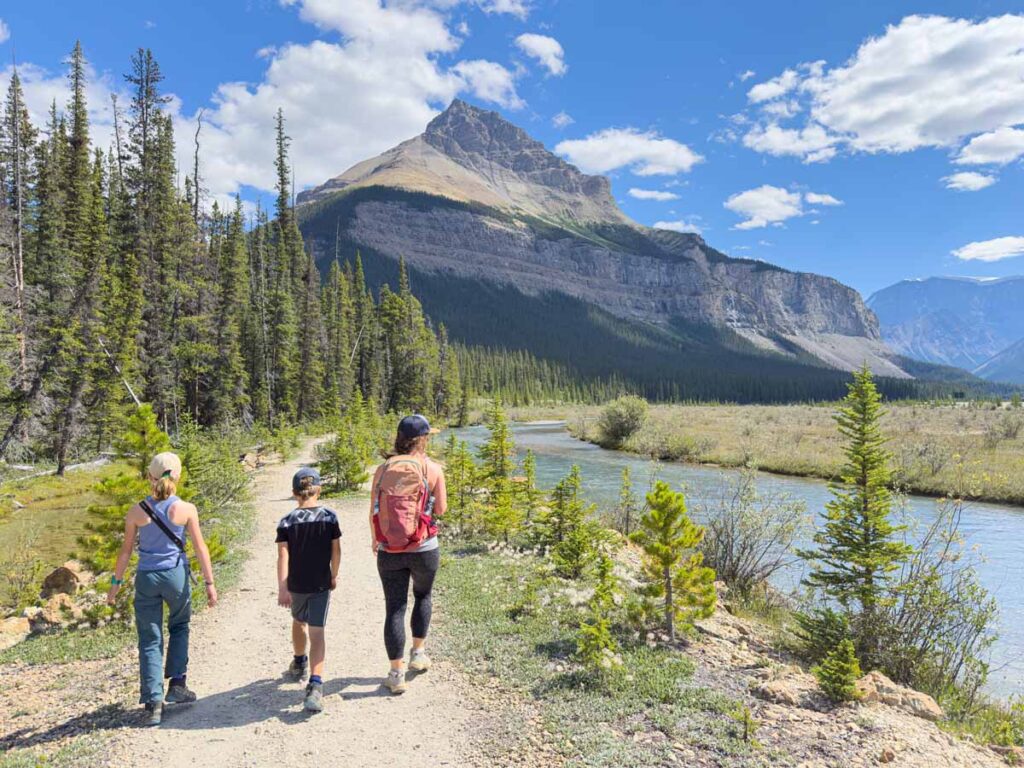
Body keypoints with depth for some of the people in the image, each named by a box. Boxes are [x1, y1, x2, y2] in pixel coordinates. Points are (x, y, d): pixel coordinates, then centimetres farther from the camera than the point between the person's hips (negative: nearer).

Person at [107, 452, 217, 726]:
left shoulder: (137, 511, -5)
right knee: (179, 627, 24)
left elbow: (126, 550, 2)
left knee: (150, 640, 9)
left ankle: (154, 702, 7)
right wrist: (209, 583, 1)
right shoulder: (186, 510, -9)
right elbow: (200, 549, -6)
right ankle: (177, 685, 19)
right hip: (176, 575, -1)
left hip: (147, 578, 1)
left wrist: (116, 583, 13)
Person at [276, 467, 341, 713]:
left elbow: (283, 555, -13)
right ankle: (315, 684, -18)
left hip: (296, 585, 1)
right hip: (321, 584, -1)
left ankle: (299, 663, 48)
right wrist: (333, 576, 11)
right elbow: (336, 550, -3)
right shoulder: (329, 517, -6)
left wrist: (282, 588, -14)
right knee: (317, 632, -3)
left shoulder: (287, 521, -7)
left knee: (298, 622, 25)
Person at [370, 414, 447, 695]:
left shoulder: (383, 469, -1)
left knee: (394, 608, 9)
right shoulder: (432, 469, -8)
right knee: (423, 596, 25)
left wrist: (374, 539, 20)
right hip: (424, 549, -1)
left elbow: (373, 511, 4)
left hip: (389, 552, 1)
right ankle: (418, 653, 33)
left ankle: (396, 674, 13)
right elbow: (440, 510, -2)